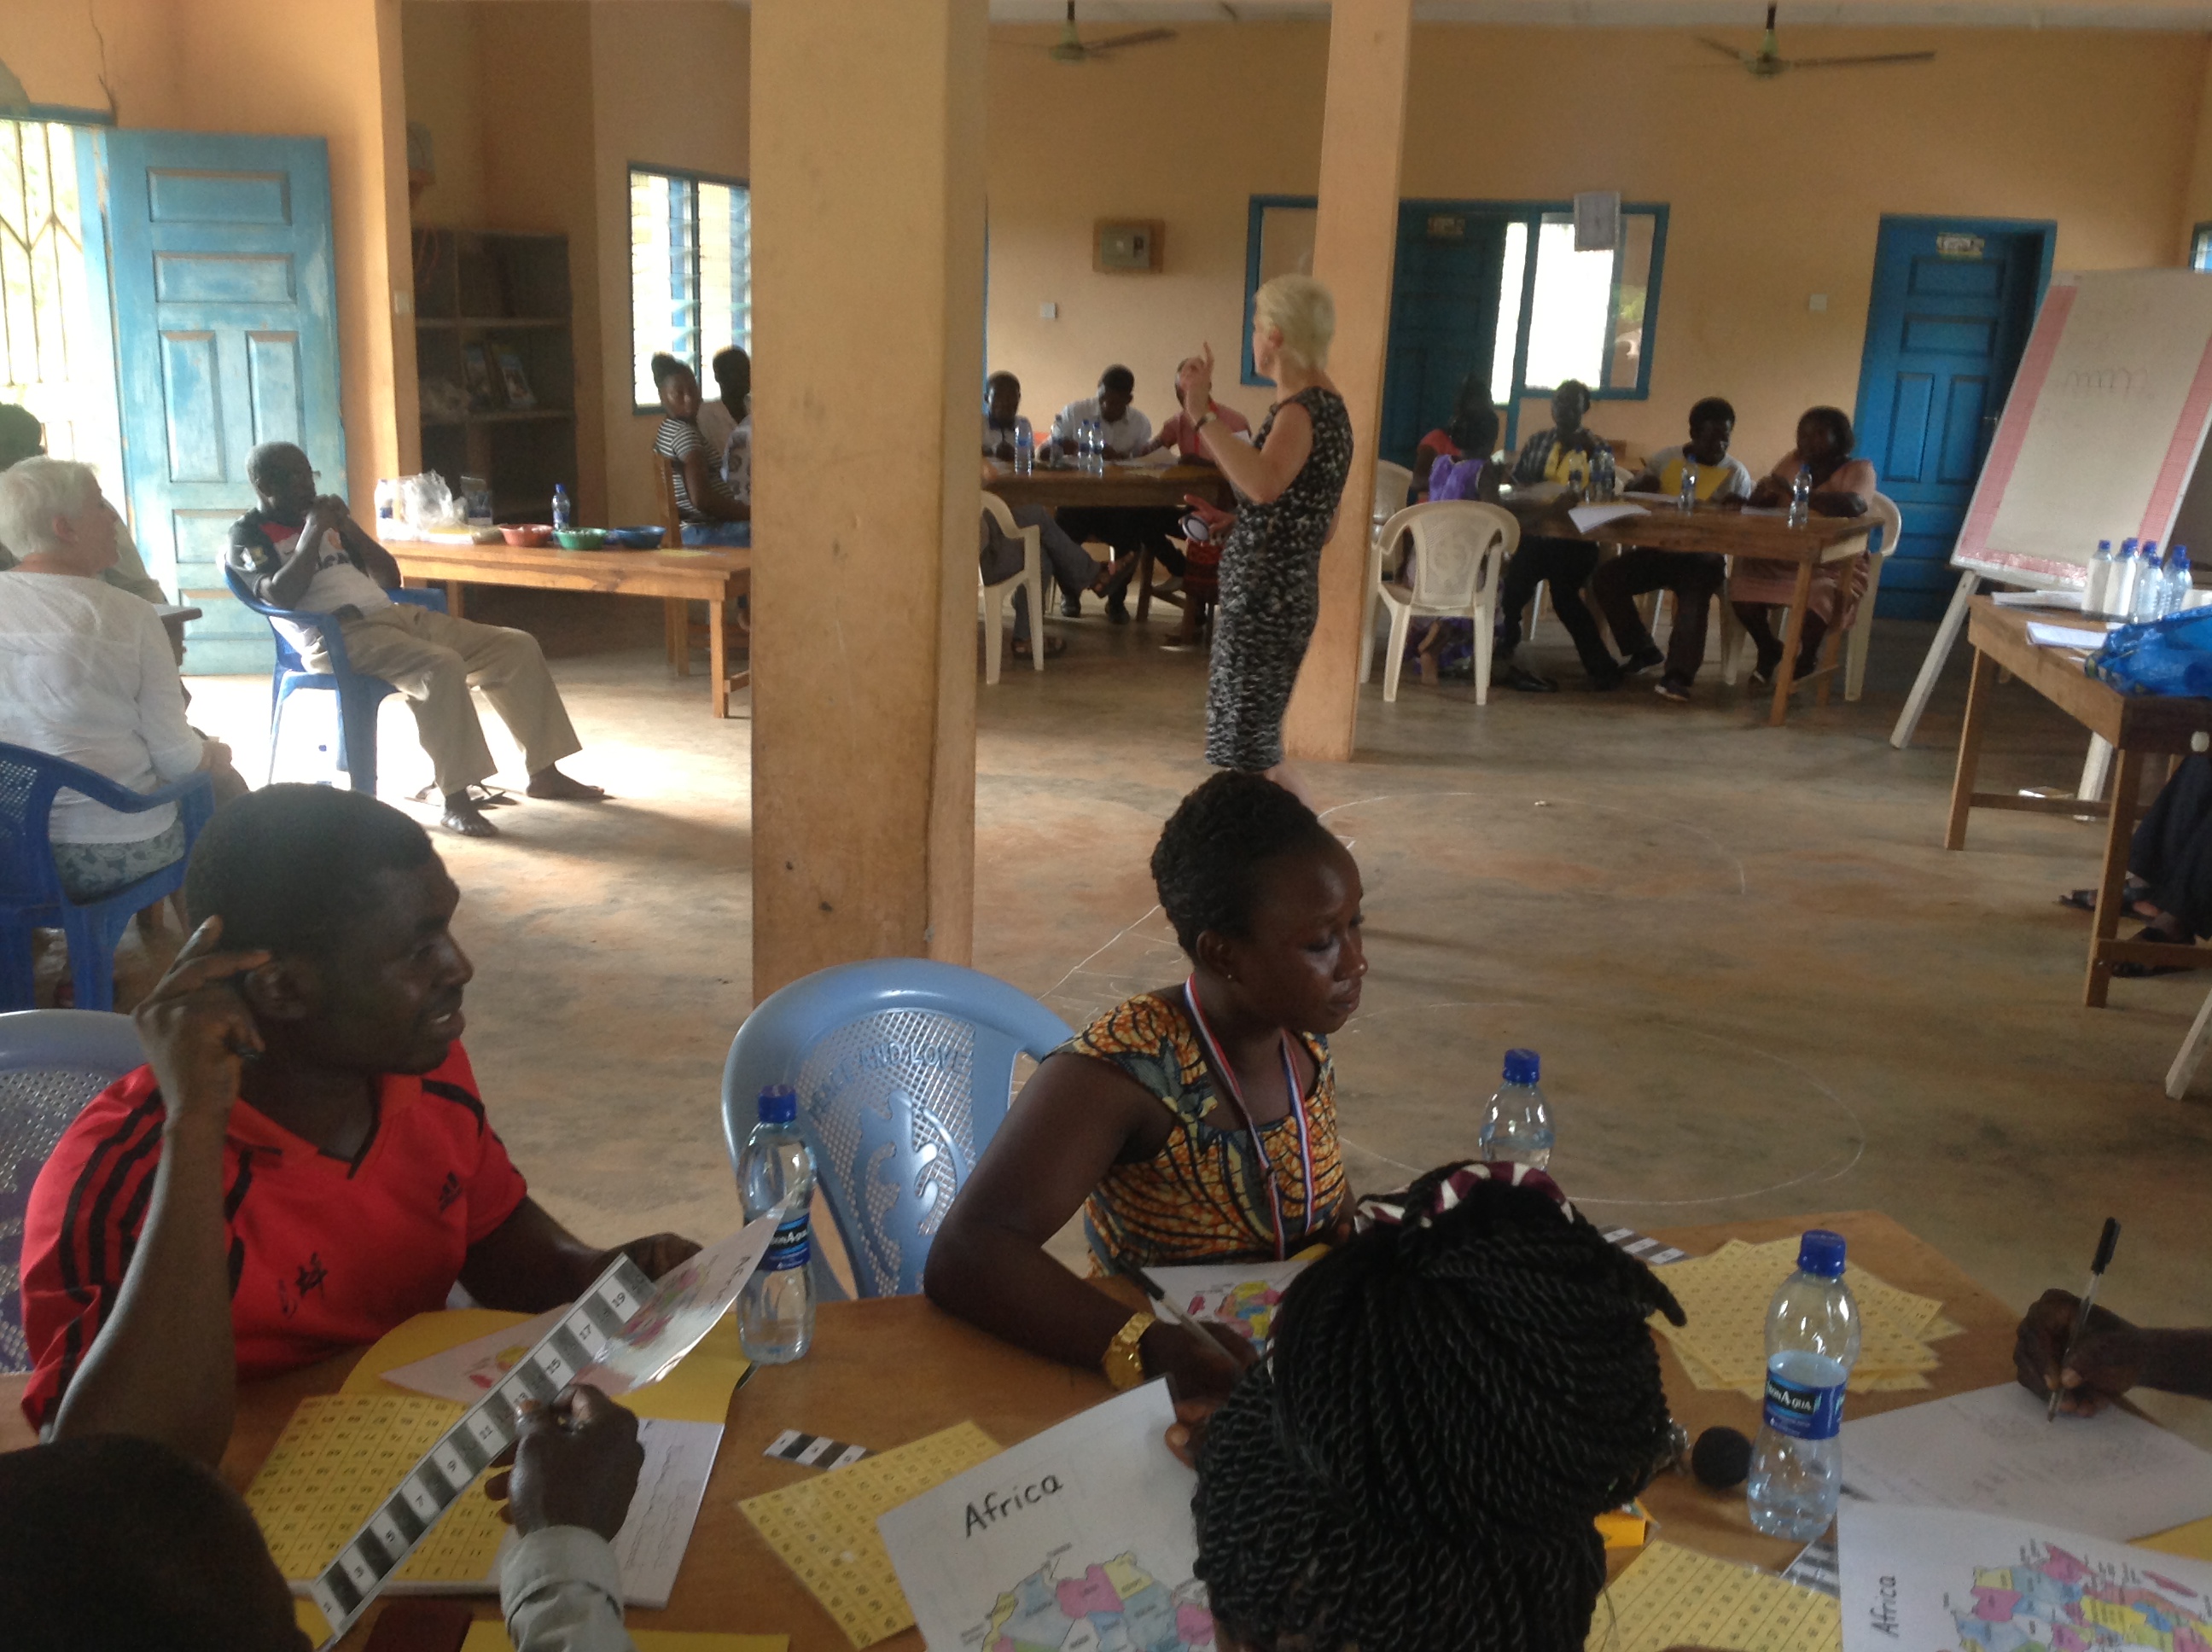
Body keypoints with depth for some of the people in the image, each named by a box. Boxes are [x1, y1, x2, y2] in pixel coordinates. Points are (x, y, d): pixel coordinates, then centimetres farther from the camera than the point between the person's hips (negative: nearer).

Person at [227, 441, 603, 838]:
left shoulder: (325, 517, 24)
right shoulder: (249, 534, 4)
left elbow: (389, 578, 22)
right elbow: (282, 596, -16)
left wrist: (349, 527, 9)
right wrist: (313, 532, -9)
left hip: (394, 614, 8)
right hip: (339, 634, -8)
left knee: (517, 647, -3)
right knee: (441, 666, -37)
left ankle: (544, 773, 2)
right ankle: (456, 801, -36)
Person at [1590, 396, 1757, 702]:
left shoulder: (1736, 473, 2)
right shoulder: (1665, 458, 8)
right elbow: (1631, 494, 13)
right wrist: (1643, 487, -10)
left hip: (1703, 556, -4)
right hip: (1659, 548, 4)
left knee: (1694, 592, -37)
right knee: (1604, 579, -15)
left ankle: (1679, 674, -41)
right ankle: (1644, 650, 0)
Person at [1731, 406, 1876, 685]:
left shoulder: (1859, 470, -6)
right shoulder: (1793, 461, 10)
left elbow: (1852, 506, -28)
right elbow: (1758, 505, 10)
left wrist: (1793, 492, -33)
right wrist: (1764, 491, -15)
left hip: (1834, 567, -5)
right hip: (1784, 559, 5)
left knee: (1815, 598, -35)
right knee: (1743, 586, -23)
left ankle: (1806, 659, -2)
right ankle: (1768, 649, 6)